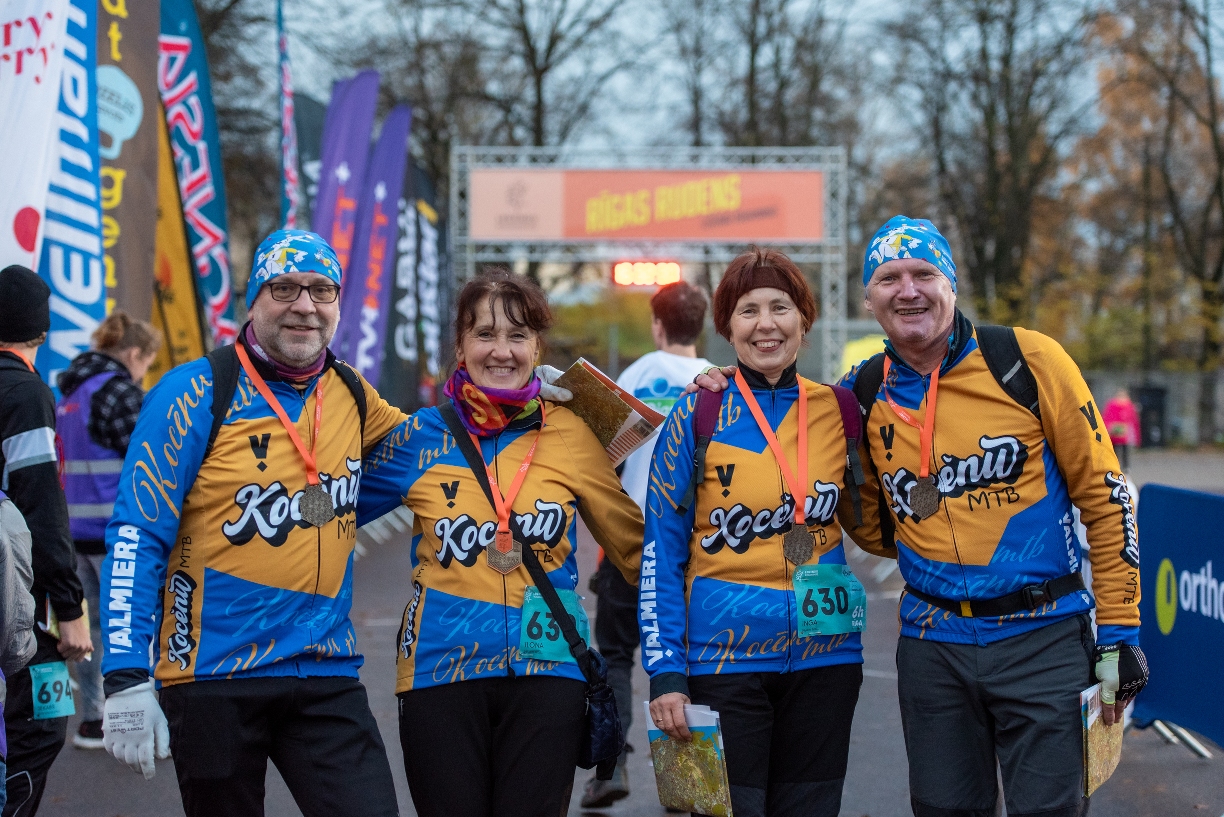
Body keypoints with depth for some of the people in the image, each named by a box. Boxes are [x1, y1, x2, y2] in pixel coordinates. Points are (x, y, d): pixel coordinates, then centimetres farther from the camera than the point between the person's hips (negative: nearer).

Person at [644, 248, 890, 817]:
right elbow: (660, 554, -3)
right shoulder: (697, 418, -3)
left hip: (824, 661, 3)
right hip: (725, 659, -3)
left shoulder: (838, 410, 5)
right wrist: (664, 673, -8)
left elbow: (869, 523, 21)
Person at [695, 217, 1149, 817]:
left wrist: (1119, 633, -5)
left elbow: (1103, 494, -3)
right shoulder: (864, 392, 4)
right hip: (933, 647, 3)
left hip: (1042, 640, -3)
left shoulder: (1029, 361, -6)